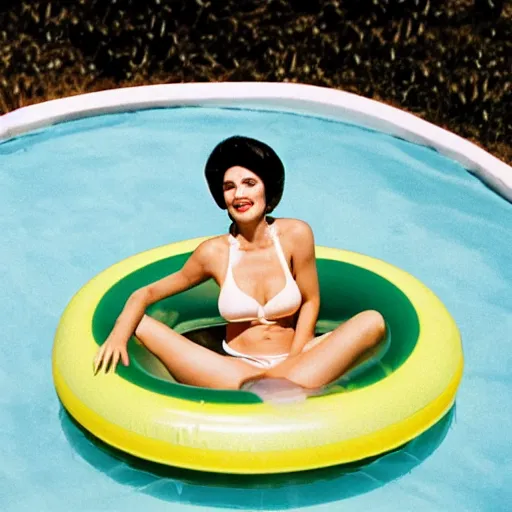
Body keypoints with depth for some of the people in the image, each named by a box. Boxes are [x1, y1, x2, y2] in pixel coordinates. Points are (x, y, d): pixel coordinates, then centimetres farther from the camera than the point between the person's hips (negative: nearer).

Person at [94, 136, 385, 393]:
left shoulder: (295, 235, -4)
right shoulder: (215, 253, -2)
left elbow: (310, 301, 4)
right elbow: (145, 294, 1)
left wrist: (293, 362, -8)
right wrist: (120, 333, -19)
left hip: (293, 361, -1)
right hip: (236, 367, 1)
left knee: (372, 322, -23)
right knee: (141, 325, -20)